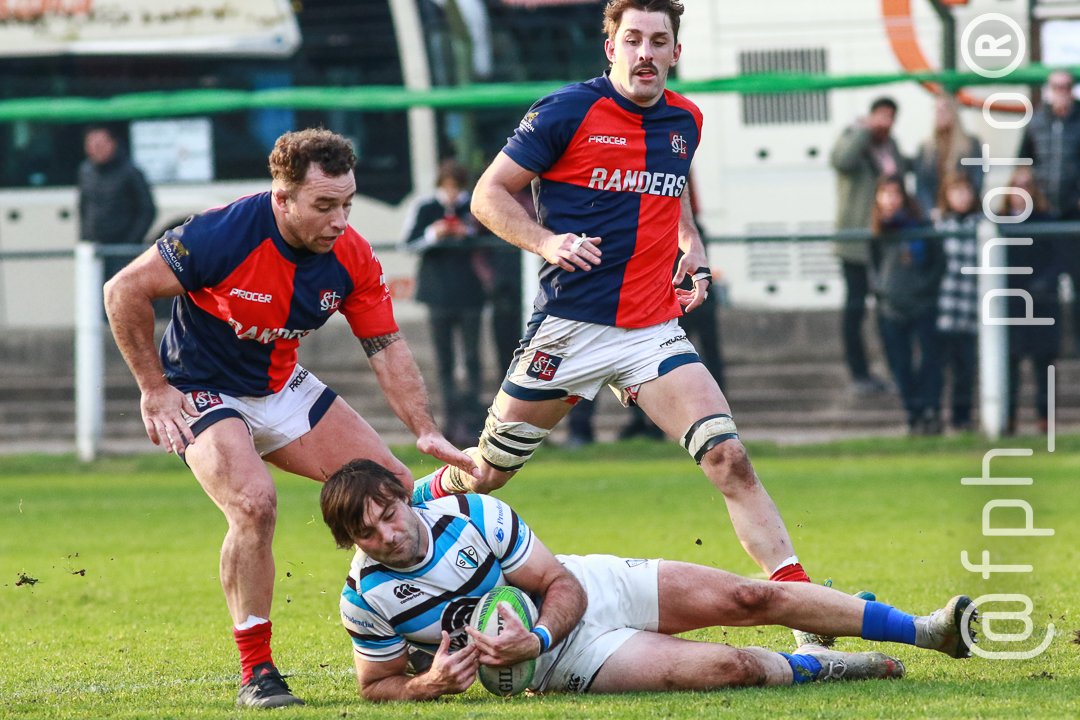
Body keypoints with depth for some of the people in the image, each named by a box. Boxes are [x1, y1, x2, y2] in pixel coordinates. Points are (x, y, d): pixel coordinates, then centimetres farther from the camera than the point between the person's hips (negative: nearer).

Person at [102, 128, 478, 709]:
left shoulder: (352, 258, -14)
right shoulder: (223, 235, -30)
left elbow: (386, 349, -5)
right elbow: (125, 291, -20)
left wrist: (425, 431, -17)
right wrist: (153, 389, -16)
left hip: (283, 388, 6)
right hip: (202, 392, -6)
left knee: (394, 487, 2)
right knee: (254, 503, -30)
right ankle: (256, 672, -17)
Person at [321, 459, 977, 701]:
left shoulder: (472, 514, -18)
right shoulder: (365, 598, -17)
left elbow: (564, 584, -10)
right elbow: (377, 683, -2)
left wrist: (536, 636, -31)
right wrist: (430, 684, -24)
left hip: (590, 586, 1)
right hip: (565, 661, -1)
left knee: (749, 597, -9)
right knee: (729, 668, -21)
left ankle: (923, 630, 7)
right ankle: (811, 666, 14)